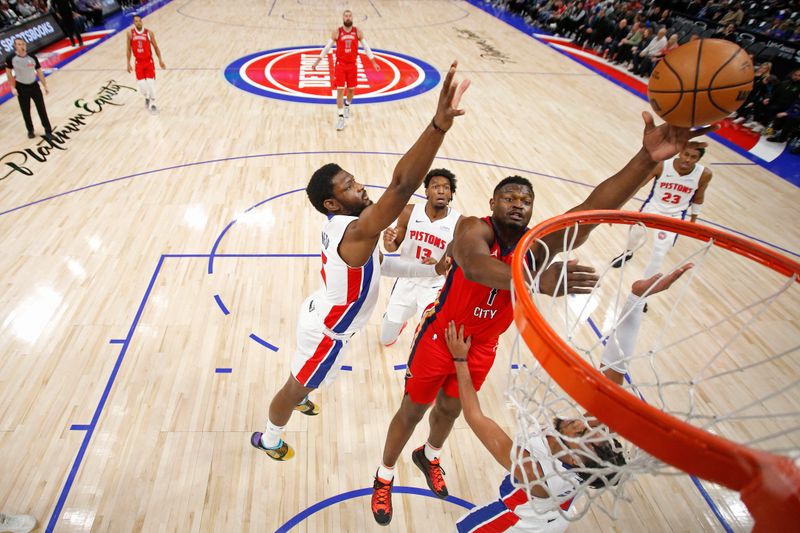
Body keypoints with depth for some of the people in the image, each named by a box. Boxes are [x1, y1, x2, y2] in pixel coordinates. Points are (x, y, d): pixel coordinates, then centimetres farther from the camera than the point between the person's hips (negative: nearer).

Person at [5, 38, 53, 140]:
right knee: (25, 111, 8)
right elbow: (8, 73, -1)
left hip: (34, 86, 1)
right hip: (21, 88, -1)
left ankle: (48, 130, 13)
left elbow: (39, 72, 3)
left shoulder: (32, 57, -8)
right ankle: (30, 130, 25)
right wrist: (12, 87, -5)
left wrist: (45, 86, 2)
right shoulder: (11, 58, -12)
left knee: (42, 109, 3)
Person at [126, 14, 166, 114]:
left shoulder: (149, 32, -5)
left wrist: (160, 60, -1)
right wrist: (128, 63, 3)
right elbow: (129, 49, 5)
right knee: (141, 83, -6)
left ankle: (153, 104, 6)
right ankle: (147, 98, 25)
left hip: (149, 61, -1)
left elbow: (155, 47, 4)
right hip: (138, 62, 1)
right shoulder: (130, 33, -1)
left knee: (151, 82, -8)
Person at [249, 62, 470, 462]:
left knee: (303, 377, 37)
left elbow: (377, 263, 5)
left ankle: (298, 397, 69)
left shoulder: (343, 227, -8)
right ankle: (267, 439, 48)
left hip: (322, 316, 8)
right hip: (327, 333, -8)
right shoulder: (356, 232, -39)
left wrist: (431, 271, 0)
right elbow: (401, 186, -56)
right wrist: (439, 126, -63)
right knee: (298, 384, 19)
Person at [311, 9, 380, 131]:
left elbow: (366, 47, 6)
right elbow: (327, 47, 2)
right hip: (340, 65, -2)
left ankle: (347, 106, 43)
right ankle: (340, 117, -3)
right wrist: (318, 61, 0)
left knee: (351, 89, 12)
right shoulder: (336, 32, -5)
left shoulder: (358, 32, -1)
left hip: (353, 65, 2)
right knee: (340, 90, -6)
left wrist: (374, 62, 2)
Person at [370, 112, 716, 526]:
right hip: (440, 335, -4)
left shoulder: (538, 245, -16)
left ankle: (428, 457, 60)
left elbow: (593, 209, -32)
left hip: (482, 347, 4)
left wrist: (648, 159, -46)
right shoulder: (474, 228, -26)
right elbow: (474, 265, -51)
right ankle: (384, 477, 42)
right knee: (412, 410, 14)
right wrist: (535, 280, -69)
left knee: (450, 409, 26)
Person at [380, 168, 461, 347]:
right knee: (386, 339, 18)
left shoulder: (459, 223, -18)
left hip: (435, 288, -2)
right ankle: (400, 324, 55)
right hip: (406, 281, 3)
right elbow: (394, 247, -1)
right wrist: (388, 242, -25)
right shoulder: (409, 212, -12)